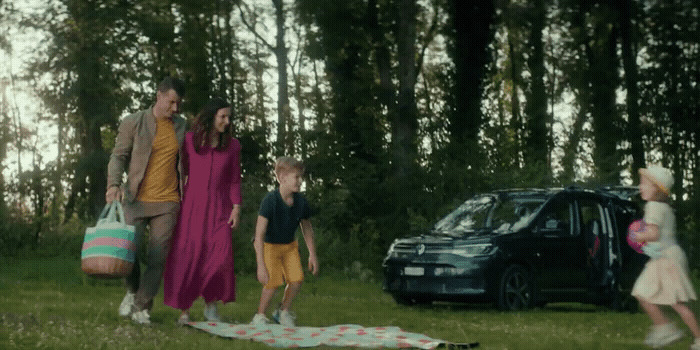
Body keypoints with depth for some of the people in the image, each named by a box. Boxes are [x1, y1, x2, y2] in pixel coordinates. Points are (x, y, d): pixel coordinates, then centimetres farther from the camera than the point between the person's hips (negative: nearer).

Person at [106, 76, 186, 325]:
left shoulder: (181, 127, 10)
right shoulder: (134, 123, 0)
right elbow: (118, 156, 0)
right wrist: (113, 184, -16)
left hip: (167, 202, 2)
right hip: (136, 200, -2)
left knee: (158, 256, -1)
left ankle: (142, 307, 9)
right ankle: (132, 291, 24)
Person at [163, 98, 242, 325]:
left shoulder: (232, 145, 4)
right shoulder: (189, 140, 0)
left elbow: (234, 180, 7)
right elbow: (180, 172, 5)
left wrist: (236, 208, -2)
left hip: (218, 208, 1)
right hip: (191, 204, -1)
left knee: (219, 256, -12)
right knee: (186, 255, -9)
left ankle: (211, 306, 7)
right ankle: (184, 310, 3)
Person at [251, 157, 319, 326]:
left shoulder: (301, 201, -13)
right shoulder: (270, 201, -30)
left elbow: (307, 229, 4)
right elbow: (259, 234, -30)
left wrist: (312, 255, 7)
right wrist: (261, 265, -34)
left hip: (289, 245, 5)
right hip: (268, 245, -5)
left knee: (297, 279, -9)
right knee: (273, 282, -18)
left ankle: (283, 312, 17)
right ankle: (259, 316, 6)